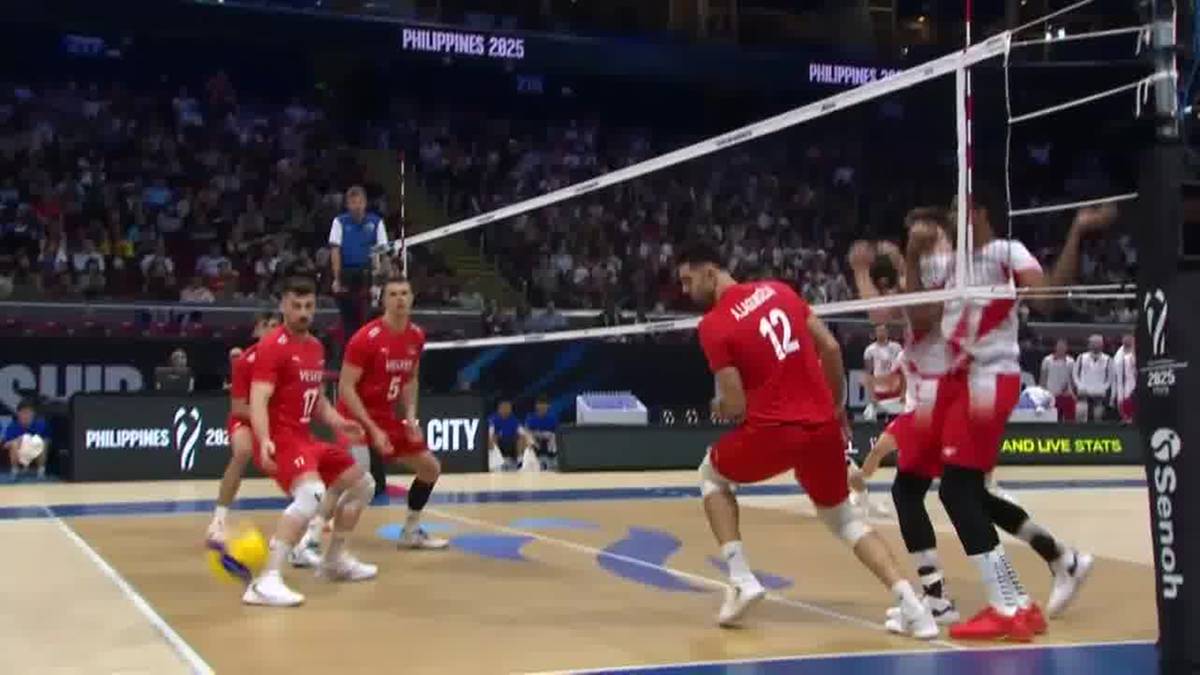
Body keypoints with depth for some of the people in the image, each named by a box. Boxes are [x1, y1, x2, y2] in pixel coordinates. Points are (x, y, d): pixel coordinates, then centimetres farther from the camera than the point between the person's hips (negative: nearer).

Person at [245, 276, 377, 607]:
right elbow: (258, 400, -23)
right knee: (312, 494, -33)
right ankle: (266, 581, -37)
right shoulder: (273, 345, -13)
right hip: (281, 438, -9)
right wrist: (265, 441, -39)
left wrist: (335, 420, 7)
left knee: (362, 483, 18)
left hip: (306, 438, 9)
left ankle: (334, 559, 32)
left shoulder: (316, 347, 14)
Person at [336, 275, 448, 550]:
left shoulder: (416, 336, 1)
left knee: (431, 467, 12)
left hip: (387, 416, 8)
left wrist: (411, 417, 3)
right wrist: (373, 429, -24)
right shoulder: (365, 338, -21)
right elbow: (345, 388, -20)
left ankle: (411, 532, 27)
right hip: (356, 417, -8)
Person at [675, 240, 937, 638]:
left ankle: (741, 580, 12)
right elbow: (830, 347, 9)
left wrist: (719, 408, 13)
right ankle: (912, 605, 5)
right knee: (843, 517, 22)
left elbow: (736, 407, -11)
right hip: (823, 423, 5)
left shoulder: (713, 325, -8)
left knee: (712, 476, 24)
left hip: (775, 429, -5)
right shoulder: (778, 290, 9)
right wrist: (837, 406, 20)